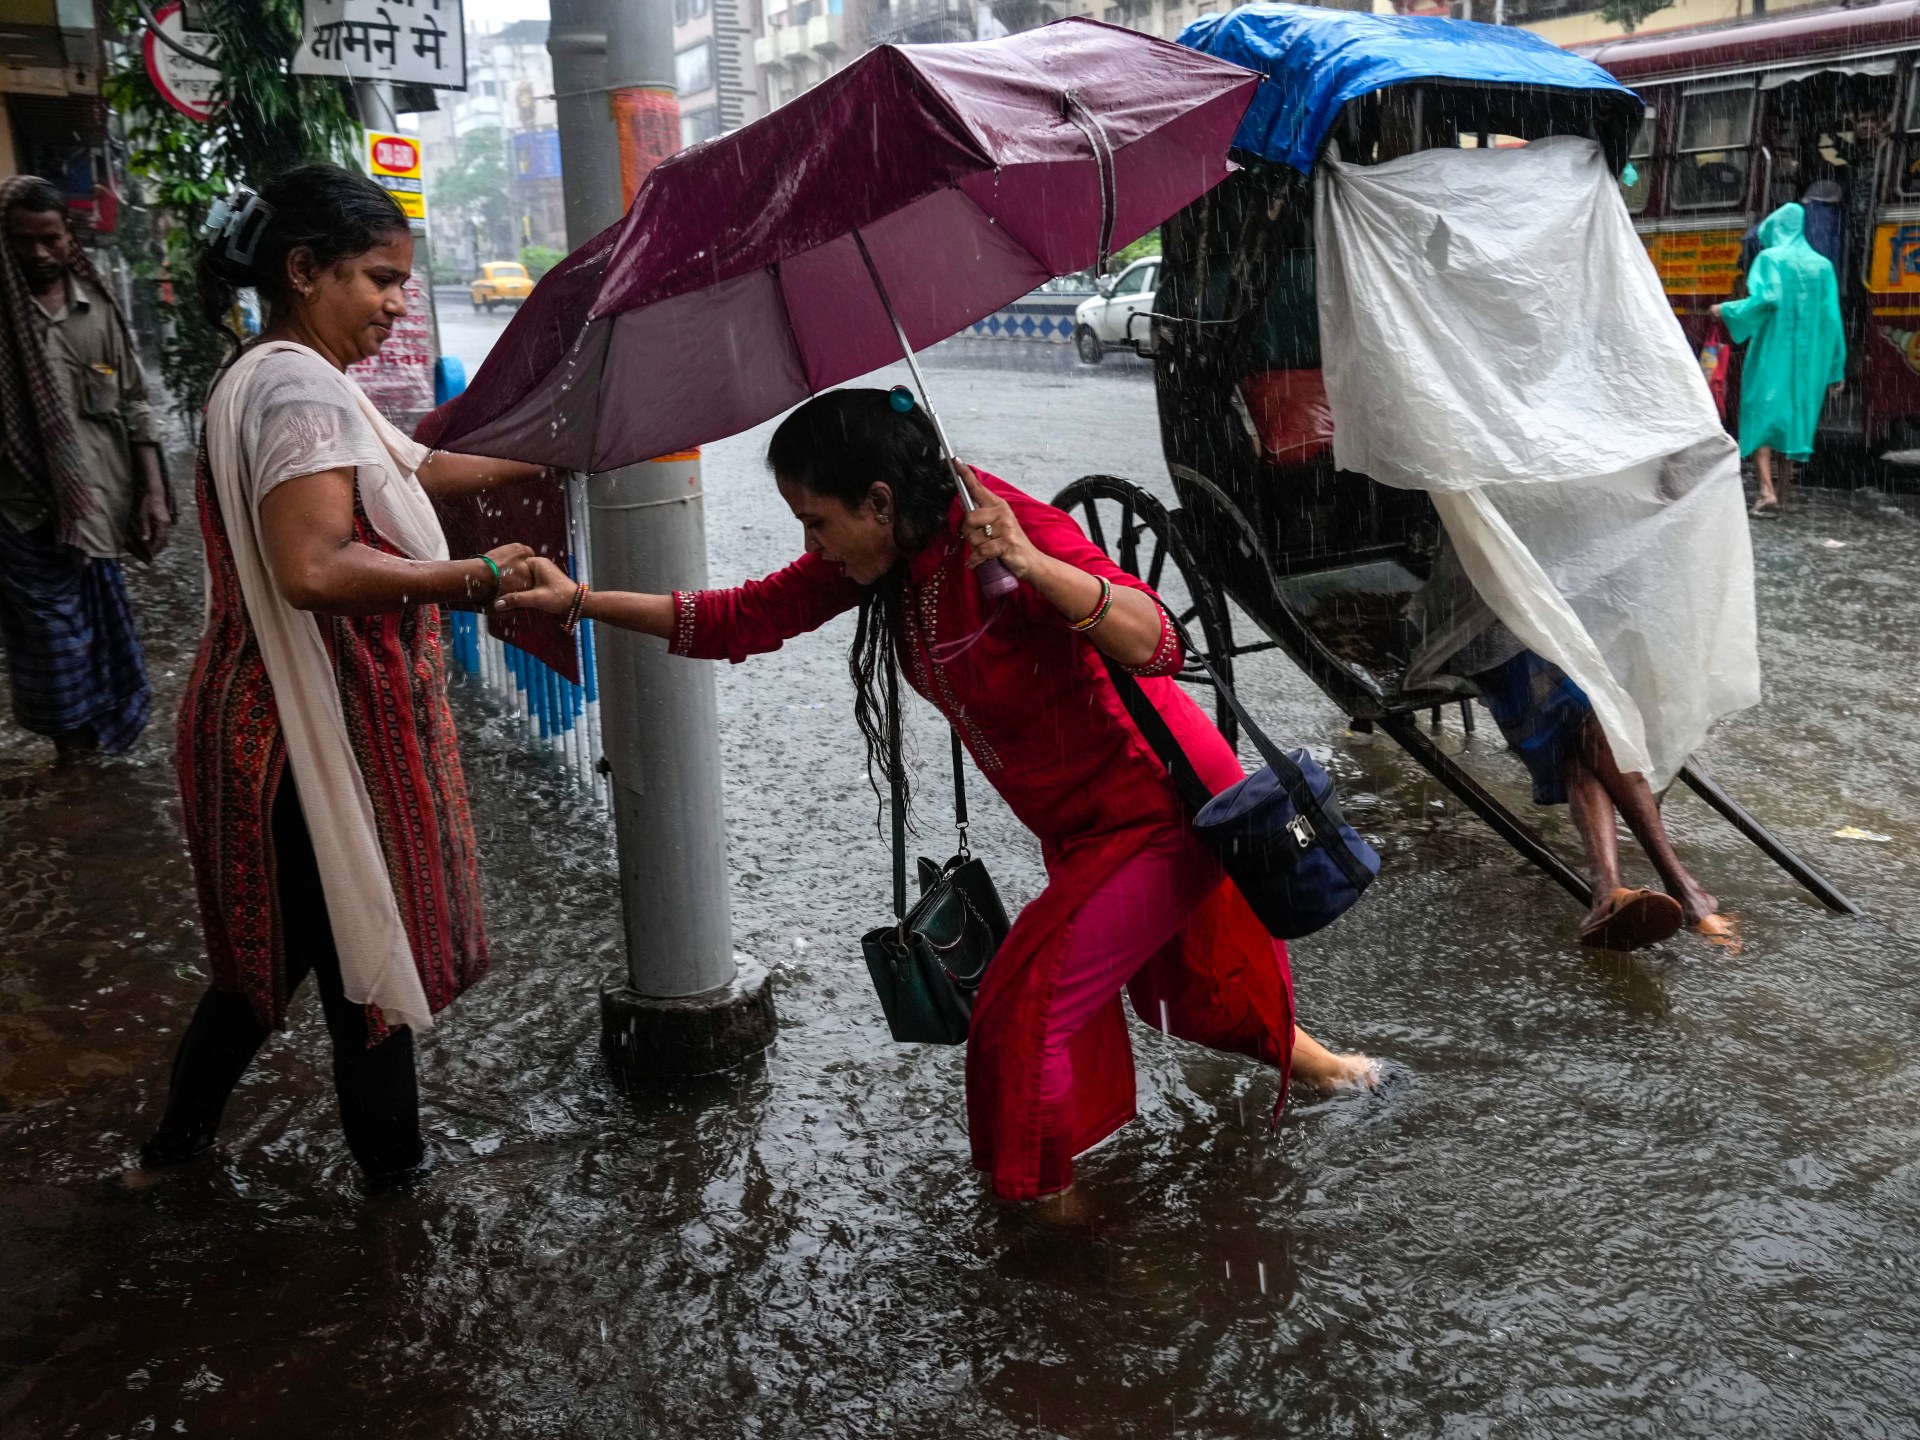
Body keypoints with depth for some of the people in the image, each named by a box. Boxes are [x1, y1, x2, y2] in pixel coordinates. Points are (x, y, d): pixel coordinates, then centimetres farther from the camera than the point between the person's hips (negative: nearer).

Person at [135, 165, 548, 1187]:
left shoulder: (269, 378, 14)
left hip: (271, 713, 10)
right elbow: (314, 568, -32)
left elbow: (413, 468, 17)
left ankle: (178, 1137, 37)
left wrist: (547, 463, 12)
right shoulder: (304, 389, -20)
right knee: (368, 944, 7)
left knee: (277, 939, 22)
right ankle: (392, 1160, 26)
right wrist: (471, 579, -25)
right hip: (328, 726, -10)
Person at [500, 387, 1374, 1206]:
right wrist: (582, 601, -5)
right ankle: (1298, 1053, 56)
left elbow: (1155, 644, -39)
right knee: (1170, 955, 29)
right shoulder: (880, 556, -7)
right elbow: (748, 619, -2)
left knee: (1029, 1009, -8)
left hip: (1162, 808, -9)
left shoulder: (1008, 529, -30)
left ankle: (1041, 1201, 17)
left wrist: (1032, 566, -53)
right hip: (1082, 823, 9)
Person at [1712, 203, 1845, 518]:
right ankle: (1784, 491, 15)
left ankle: (1767, 492, -18)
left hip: (1772, 353, -5)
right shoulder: (1821, 264, 9)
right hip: (1806, 355, 5)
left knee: (1762, 414, -3)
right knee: (1791, 415, 14)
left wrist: (1726, 310, -3)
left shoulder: (1770, 258, -3)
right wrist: (1835, 369, 10)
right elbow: (1831, 318, 6)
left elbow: (1764, 300, -19)